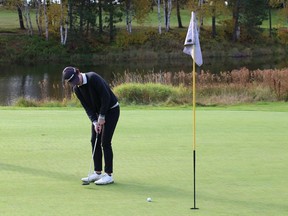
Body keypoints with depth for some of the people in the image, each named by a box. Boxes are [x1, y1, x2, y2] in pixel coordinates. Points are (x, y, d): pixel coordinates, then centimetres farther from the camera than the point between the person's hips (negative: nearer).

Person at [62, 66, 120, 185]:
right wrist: (95, 121, -15)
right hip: (99, 112, 8)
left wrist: (102, 117, -19)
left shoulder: (93, 78, -26)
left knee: (105, 142, -10)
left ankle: (109, 175, -5)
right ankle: (97, 173, 12)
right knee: (95, 141, 5)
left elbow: (106, 97, -25)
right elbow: (87, 106, -1)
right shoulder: (76, 89, -2)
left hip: (111, 109, -8)